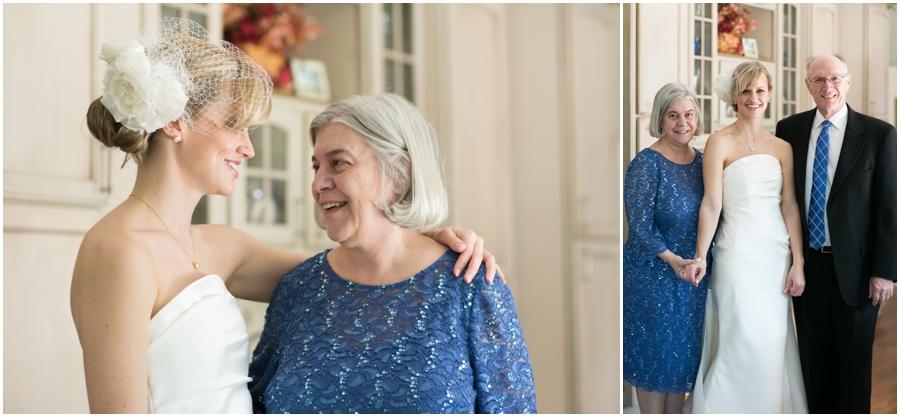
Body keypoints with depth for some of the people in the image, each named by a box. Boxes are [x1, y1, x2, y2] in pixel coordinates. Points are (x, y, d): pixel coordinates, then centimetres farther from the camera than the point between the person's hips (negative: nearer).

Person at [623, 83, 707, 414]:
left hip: (694, 275, 6)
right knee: (656, 352, 4)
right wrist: (672, 258, -26)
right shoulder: (646, 164, -13)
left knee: (684, 351, 14)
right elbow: (639, 224, -17)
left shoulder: (701, 161, 5)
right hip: (653, 277, -6)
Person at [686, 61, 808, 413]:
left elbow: (790, 207, 8)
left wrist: (798, 262, 3)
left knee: (775, 340, 6)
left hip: (777, 252, 4)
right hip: (738, 251, -4)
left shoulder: (782, 148, 10)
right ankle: (733, 406, 10)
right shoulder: (720, 142, -3)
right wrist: (700, 256, -10)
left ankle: (773, 406, 21)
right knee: (746, 338, -7)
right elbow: (712, 204, -7)